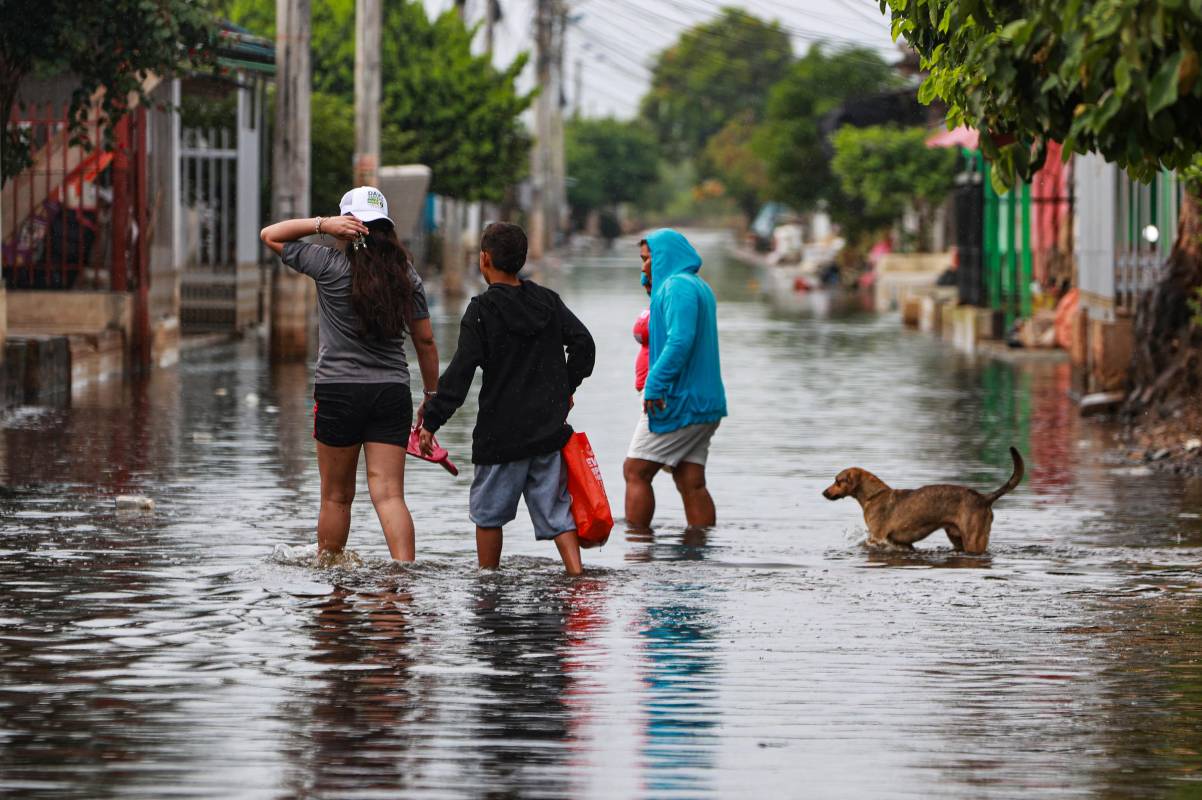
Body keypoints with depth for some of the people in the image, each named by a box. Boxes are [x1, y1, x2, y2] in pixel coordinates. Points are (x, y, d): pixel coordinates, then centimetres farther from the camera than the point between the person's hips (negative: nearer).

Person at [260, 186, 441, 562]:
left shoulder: (331, 265, -6)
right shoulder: (405, 272, 4)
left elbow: (270, 234, 4)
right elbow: (425, 340, 7)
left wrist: (322, 224, -8)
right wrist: (432, 395, 16)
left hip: (339, 390, -3)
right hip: (393, 391, 3)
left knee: (337, 496, 10)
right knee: (389, 493, -2)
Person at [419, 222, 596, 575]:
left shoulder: (482, 310, -11)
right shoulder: (548, 301, 5)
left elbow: (459, 374, -15)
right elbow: (583, 343, 8)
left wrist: (430, 422, -11)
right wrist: (566, 387, 22)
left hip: (501, 434, -5)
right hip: (549, 428, 5)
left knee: (488, 512, 11)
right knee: (556, 510, 8)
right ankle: (576, 574, -7)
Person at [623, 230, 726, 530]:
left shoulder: (677, 287, -12)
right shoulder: (699, 287, 20)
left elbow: (680, 341, -24)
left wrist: (654, 386, -24)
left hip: (677, 401, -10)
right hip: (704, 402, 10)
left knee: (635, 471, -4)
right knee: (691, 483, 7)